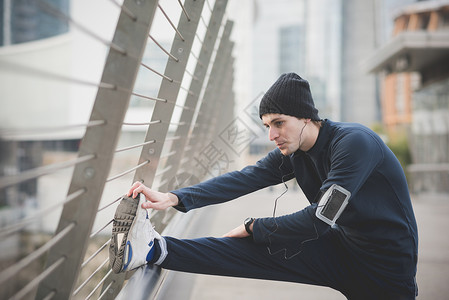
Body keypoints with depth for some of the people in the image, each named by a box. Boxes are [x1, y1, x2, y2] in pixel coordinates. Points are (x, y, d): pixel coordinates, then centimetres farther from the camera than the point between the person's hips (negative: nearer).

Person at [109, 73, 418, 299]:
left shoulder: (354, 142, -25)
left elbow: (321, 218, -29)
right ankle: (155, 249, -15)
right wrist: (174, 198, -24)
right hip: (341, 249, 6)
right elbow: (242, 179, -12)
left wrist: (253, 227, -18)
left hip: (388, 270, -6)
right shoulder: (292, 154, -1)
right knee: (260, 249, -11)